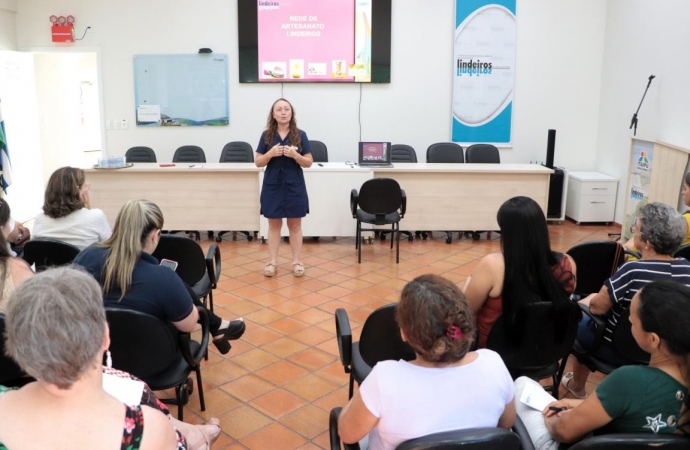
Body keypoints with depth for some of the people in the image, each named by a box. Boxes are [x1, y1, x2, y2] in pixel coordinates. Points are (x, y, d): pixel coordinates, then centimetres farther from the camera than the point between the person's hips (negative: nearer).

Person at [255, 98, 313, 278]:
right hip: (272, 185, 1)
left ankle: (296, 261, 16)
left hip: (294, 185, -1)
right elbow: (258, 162, 2)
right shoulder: (267, 135, 1)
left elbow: (308, 162, -1)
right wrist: (271, 153, -16)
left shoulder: (300, 135, -1)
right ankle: (272, 261, 16)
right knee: (274, 224, 8)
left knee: (295, 224, 6)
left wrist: (295, 155, -19)